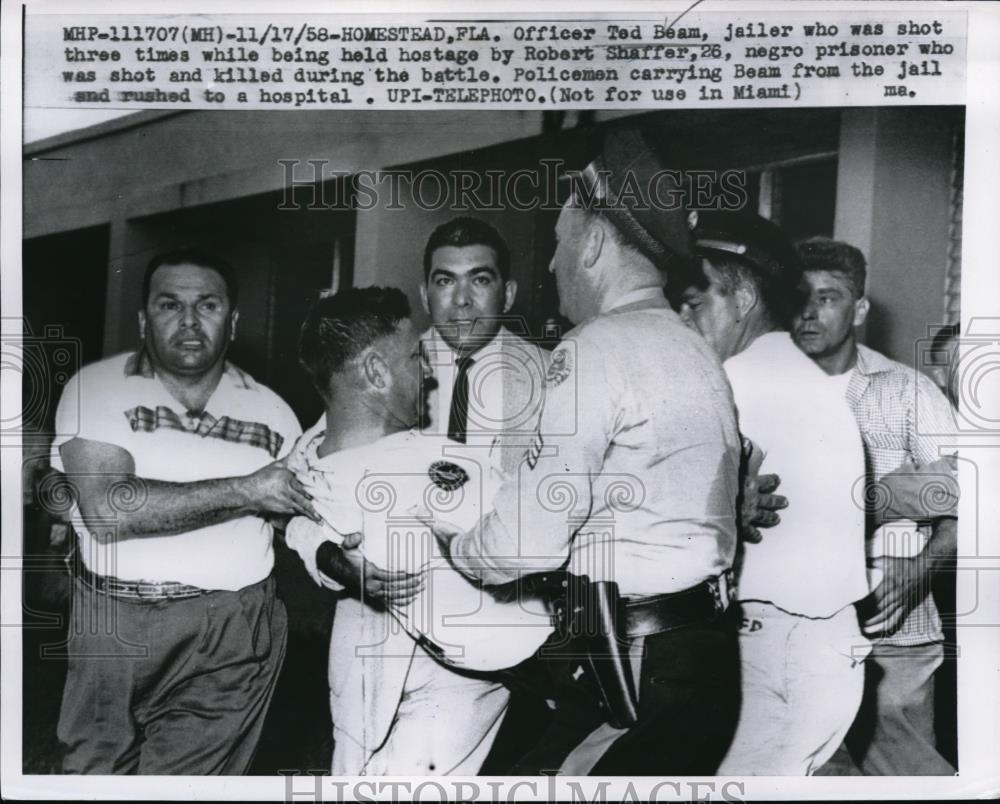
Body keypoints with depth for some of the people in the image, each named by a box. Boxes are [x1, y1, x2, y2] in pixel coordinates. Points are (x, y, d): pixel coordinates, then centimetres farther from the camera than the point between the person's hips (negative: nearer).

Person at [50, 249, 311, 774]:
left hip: (234, 638, 1)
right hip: (117, 628, 0)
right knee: (97, 774, 15)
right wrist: (244, 491, -18)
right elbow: (108, 509, -18)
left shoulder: (271, 411, 5)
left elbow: (303, 518, 12)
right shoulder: (97, 388, -4)